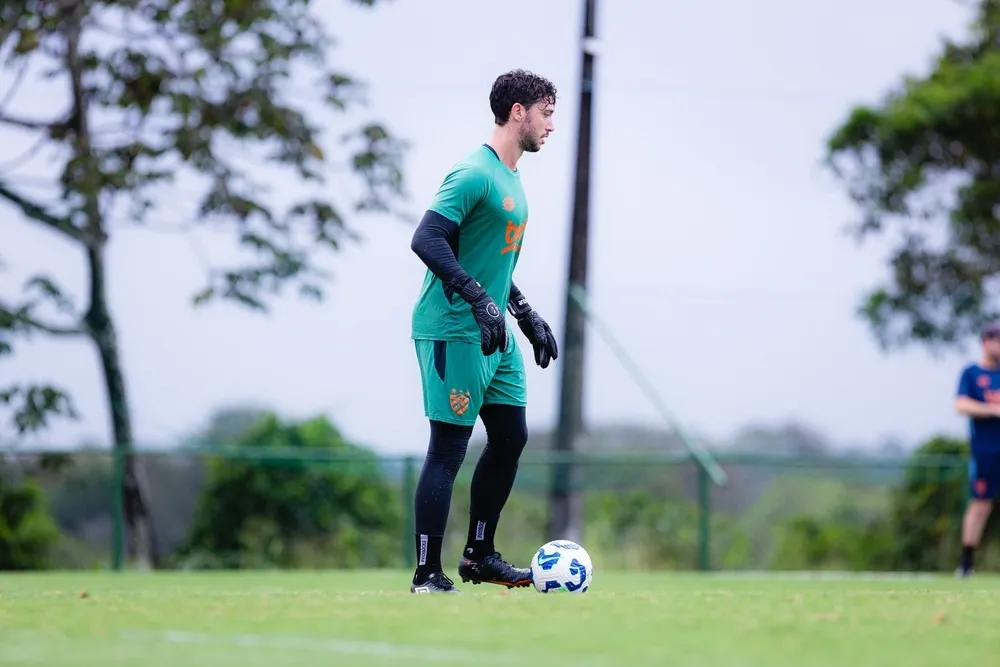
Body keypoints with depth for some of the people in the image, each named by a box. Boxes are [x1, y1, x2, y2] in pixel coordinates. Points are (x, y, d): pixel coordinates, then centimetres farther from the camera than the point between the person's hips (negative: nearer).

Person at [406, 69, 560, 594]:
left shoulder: (511, 178, 17)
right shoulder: (475, 173, -14)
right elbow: (426, 240, -23)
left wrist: (527, 316, 25)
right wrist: (481, 300, -27)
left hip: (494, 334, 10)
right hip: (454, 331, -10)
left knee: (510, 437, 12)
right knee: (448, 447, -8)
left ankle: (479, 555, 24)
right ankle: (427, 575, -5)